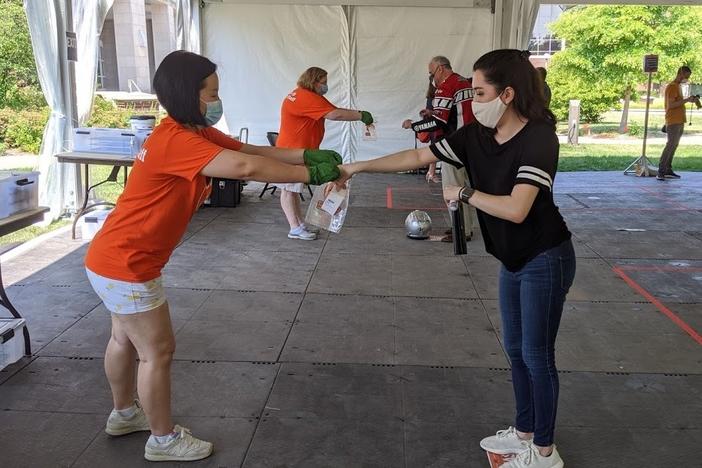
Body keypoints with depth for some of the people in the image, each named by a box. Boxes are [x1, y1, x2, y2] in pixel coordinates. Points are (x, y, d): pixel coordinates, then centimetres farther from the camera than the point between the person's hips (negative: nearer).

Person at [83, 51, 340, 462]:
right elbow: (246, 167, -37)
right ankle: (164, 440, 22)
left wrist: (307, 155, -13)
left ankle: (124, 414, 46)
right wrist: (310, 174, -28)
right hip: (125, 265, -10)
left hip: (118, 257, 10)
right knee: (158, 351, 4)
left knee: (126, 338, 25)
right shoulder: (176, 141, -26)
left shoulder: (196, 133, 5)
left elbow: (253, 150, 1)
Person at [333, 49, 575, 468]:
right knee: (516, 350, 17)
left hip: (545, 261, -7)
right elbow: (418, 157, 1)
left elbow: (515, 209, -33)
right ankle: (524, 432, 36)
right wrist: (358, 167, -4)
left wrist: (463, 193, -21)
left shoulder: (539, 139, -24)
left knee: (537, 355, 4)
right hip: (513, 260, 7)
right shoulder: (477, 136, -3)